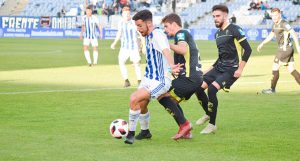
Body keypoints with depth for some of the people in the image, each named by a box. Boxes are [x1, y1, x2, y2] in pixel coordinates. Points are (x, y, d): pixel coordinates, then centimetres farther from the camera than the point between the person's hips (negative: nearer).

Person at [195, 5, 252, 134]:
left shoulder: (234, 30, -10)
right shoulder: (217, 34, 16)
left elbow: (248, 49, -15)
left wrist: (240, 69, -18)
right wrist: (211, 69, 20)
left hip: (231, 70, -8)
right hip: (219, 67, 8)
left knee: (212, 89, -25)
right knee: (199, 87, -1)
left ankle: (212, 125, -15)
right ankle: (208, 114, 22)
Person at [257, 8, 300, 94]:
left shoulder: (284, 24, -16)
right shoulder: (275, 24, 13)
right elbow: (271, 35, 28)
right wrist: (262, 43, 25)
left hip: (285, 49, -9)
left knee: (275, 67, -1)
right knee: (291, 69, 8)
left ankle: (272, 89, 9)